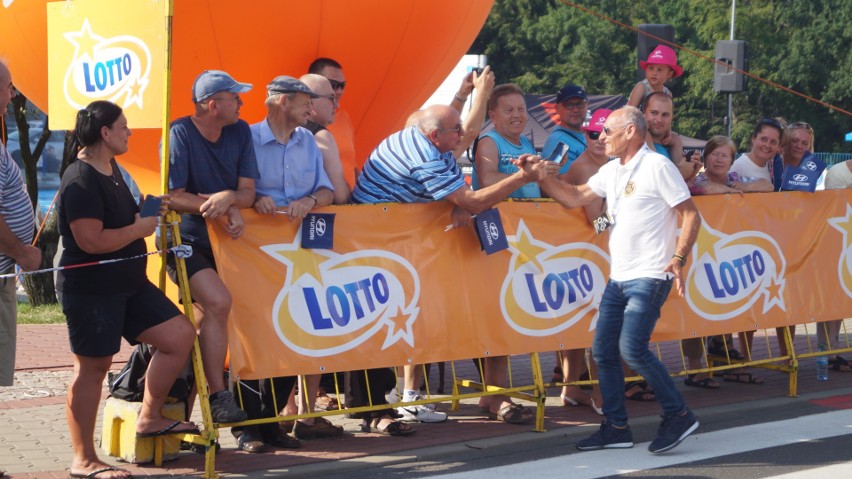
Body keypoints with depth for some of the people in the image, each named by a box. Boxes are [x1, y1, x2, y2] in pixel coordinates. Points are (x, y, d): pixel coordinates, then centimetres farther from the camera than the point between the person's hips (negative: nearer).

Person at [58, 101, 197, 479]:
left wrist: (149, 210, 11)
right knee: (92, 366, -2)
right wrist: (141, 227, -15)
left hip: (128, 284, 9)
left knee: (180, 335, 6)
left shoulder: (111, 170, 13)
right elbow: (91, 239, -26)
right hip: (90, 288, -9)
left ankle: (150, 418, 18)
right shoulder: (80, 180, -18)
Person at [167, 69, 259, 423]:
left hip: (223, 239, 7)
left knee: (206, 315, 7)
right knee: (218, 302, -24)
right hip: (185, 240, -6)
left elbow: (248, 192, -1)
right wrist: (223, 208, -16)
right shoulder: (179, 133, -13)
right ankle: (219, 397, -20)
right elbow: (174, 197, -16)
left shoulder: (240, 132, 3)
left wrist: (229, 198, -24)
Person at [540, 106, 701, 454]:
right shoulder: (611, 171, 15)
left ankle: (678, 416, -3)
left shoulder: (657, 166, -8)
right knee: (603, 351, 5)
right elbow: (574, 197, 16)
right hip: (618, 277, 8)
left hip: (649, 277, -8)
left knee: (632, 349, -16)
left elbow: (691, 215, -9)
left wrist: (678, 259, -19)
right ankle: (616, 428, 14)